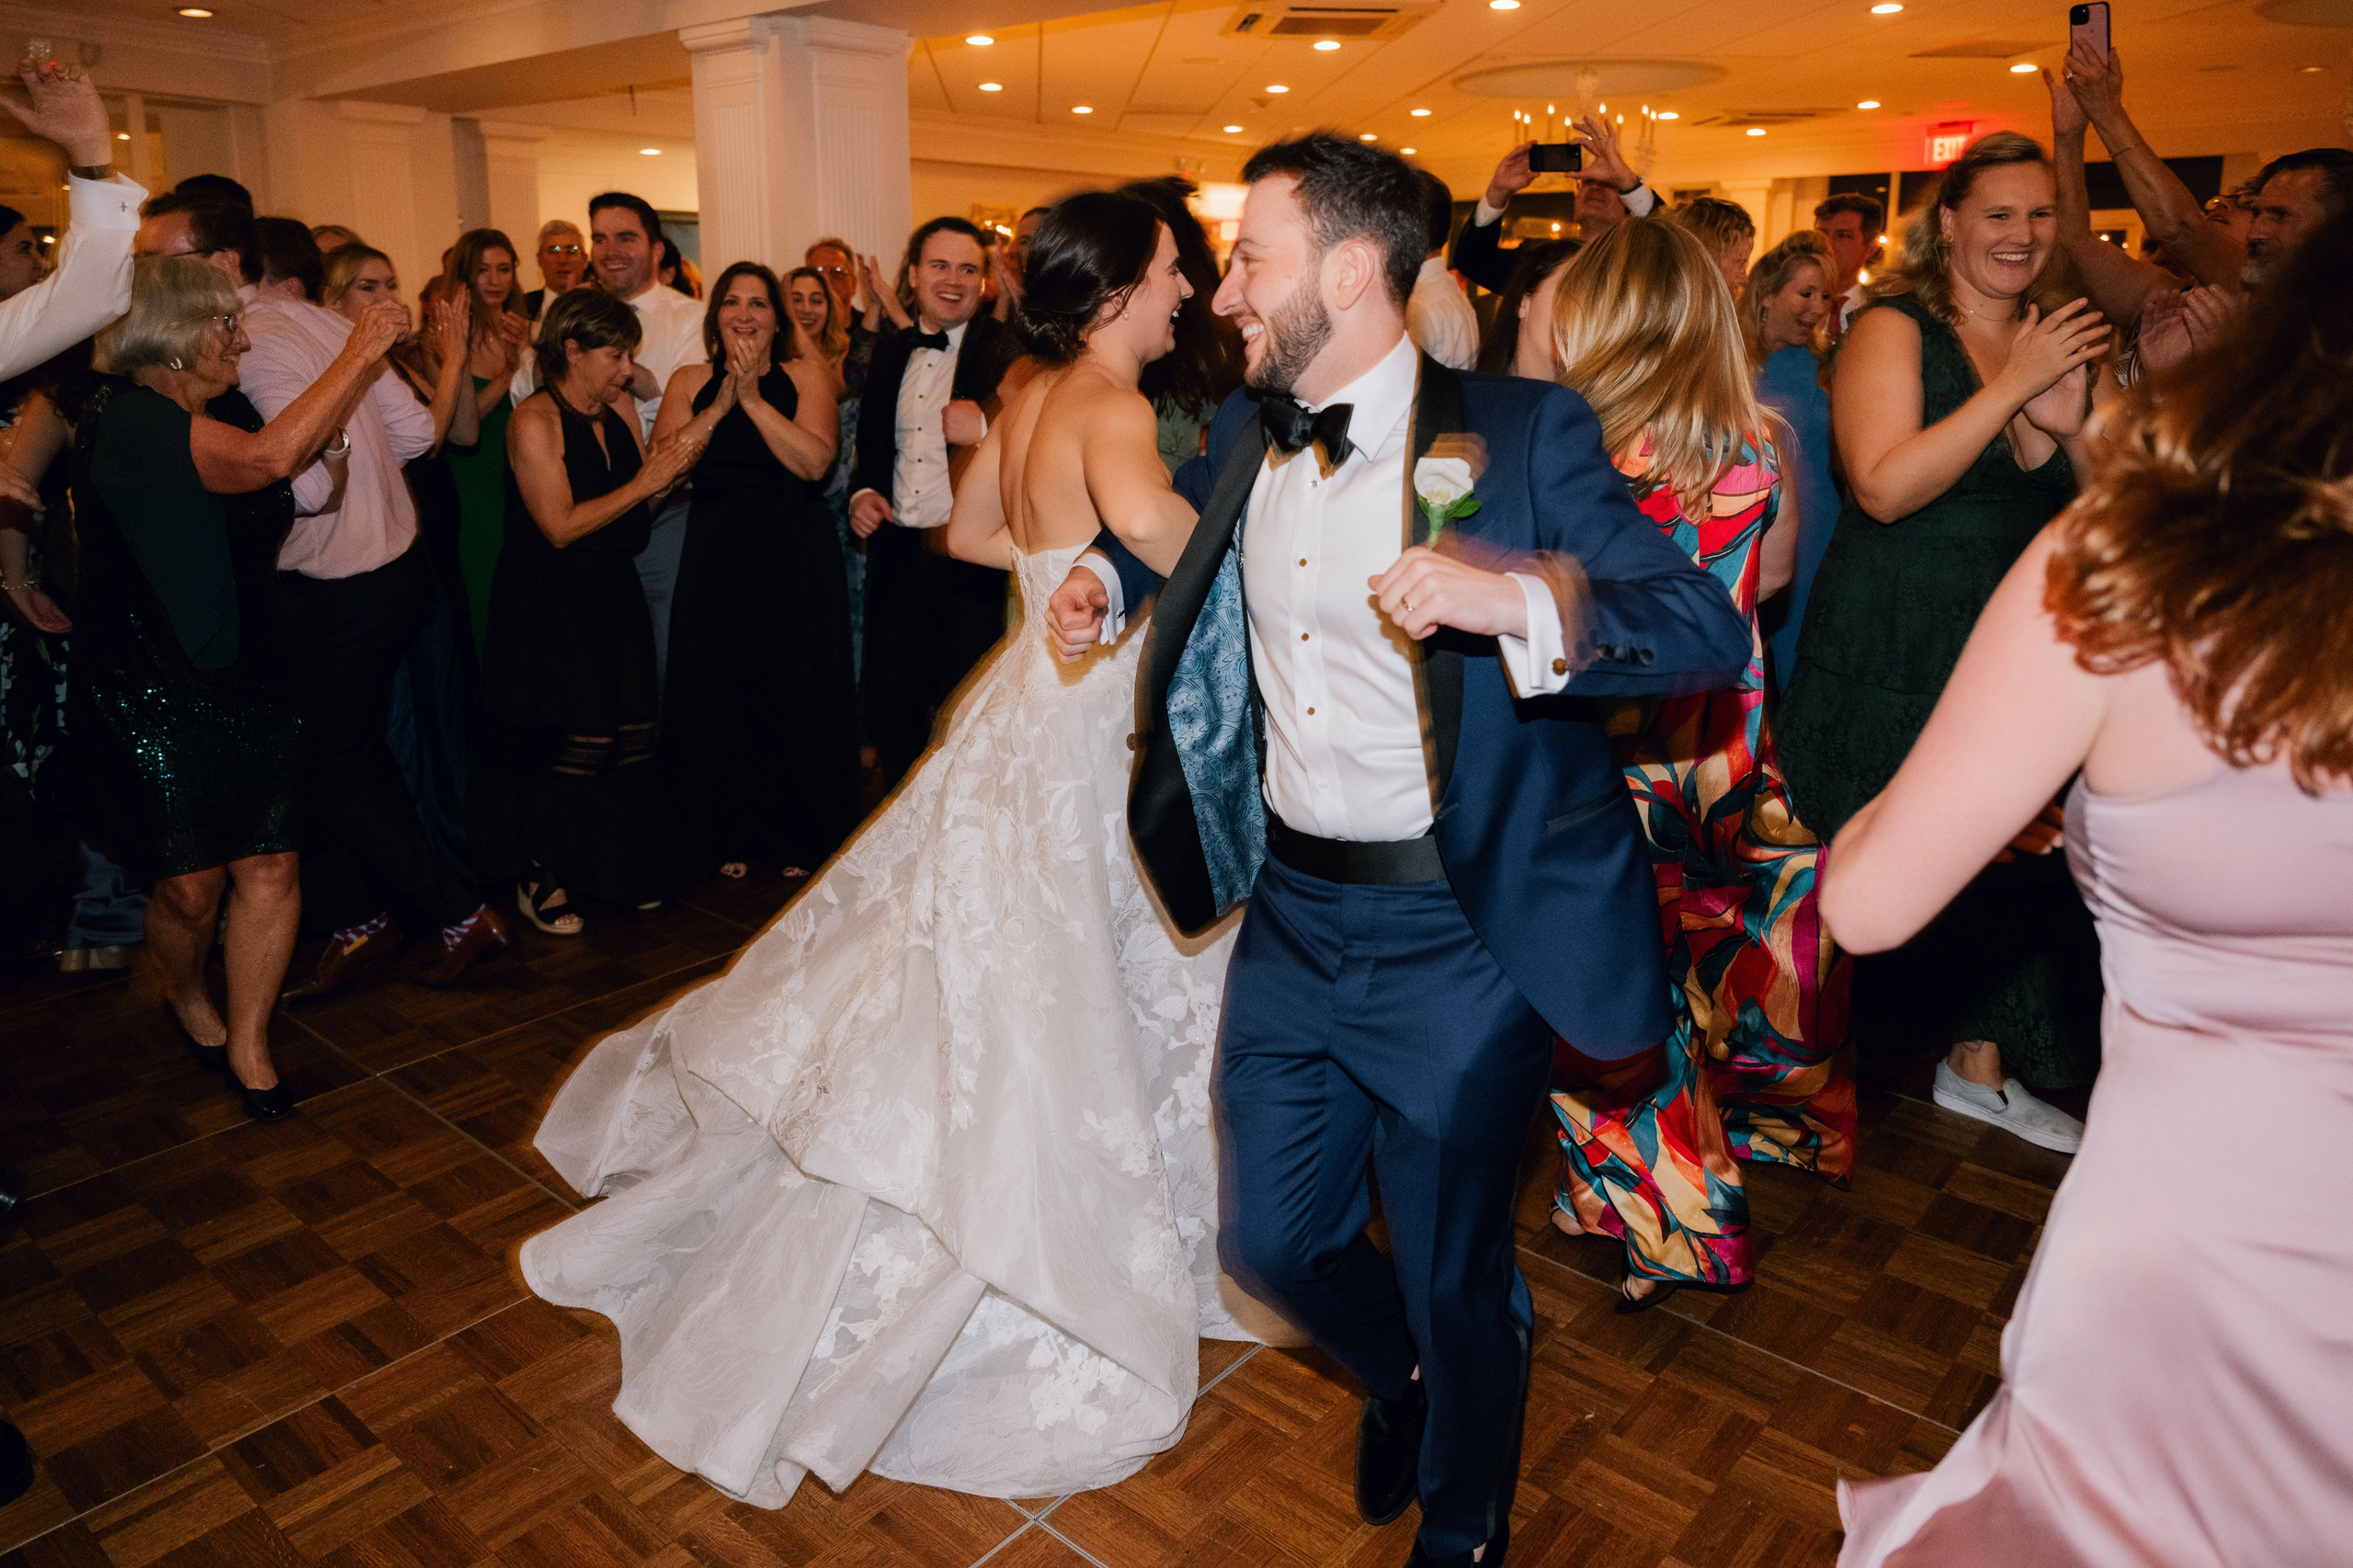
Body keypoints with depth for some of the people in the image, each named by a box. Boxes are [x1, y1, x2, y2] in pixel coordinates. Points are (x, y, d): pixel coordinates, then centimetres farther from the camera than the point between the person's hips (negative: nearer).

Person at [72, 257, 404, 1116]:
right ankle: (185, 995, 36)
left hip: (243, 677, 7)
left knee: (270, 867, 1)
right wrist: (358, 354, -25)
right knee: (190, 886, 2)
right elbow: (271, 457, -32)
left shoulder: (220, 412, 11)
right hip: (151, 691, -7)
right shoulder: (127, 419, -17)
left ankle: (247, 1045, 17)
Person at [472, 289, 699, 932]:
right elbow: (559, 526, -18)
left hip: (611, 601, 7)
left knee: (624, 740, 7)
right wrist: (642, 483, -17)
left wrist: (671, 474, -5)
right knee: (557, 748, -2)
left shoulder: (619, 419, 10)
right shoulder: (535, 420, -10)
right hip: (546, 607, -6)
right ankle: (539, 879, 12)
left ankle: (615, 870, 20)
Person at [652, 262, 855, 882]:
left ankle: (803, 840, 21)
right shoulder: (690, 382, 8)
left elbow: (816, 461, -14)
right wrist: (721, 402, -13)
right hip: (716, 558, 2)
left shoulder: (804, 374, 1)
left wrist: (753, 398, -17)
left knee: (797, 693, 4)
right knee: (718, 696, 5)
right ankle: (734, 837, 23)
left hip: (797, 557, -2)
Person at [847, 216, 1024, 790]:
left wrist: (986, 430, -29)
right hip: (899, 555, 6)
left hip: (974, 566, -5)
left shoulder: (1007, 350, -5)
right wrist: (862, 492, 6)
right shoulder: (889, 354, 14)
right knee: (889, 714, 13)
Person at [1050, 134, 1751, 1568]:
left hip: (1452, 937, -5)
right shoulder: (1246, 435, 6)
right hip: (1290, 912, 6)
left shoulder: (1524, 435, -13)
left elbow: (1711, 629, -17)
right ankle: (1404, 1379, 52)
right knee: (1272, 1240, 17)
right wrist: (1110, 572, 9)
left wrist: (1521, 600, -34)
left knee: (1454, 1279, 12)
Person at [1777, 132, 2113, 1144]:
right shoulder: (1895, 328, -8)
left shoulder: (2061, 336, 11)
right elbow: (1885, 487, -22)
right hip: (1890, 649, -6)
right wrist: (2011, 386, -20)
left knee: (2003, 857, 11)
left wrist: (2073, 423, -10)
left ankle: (1977, 1066, 28)